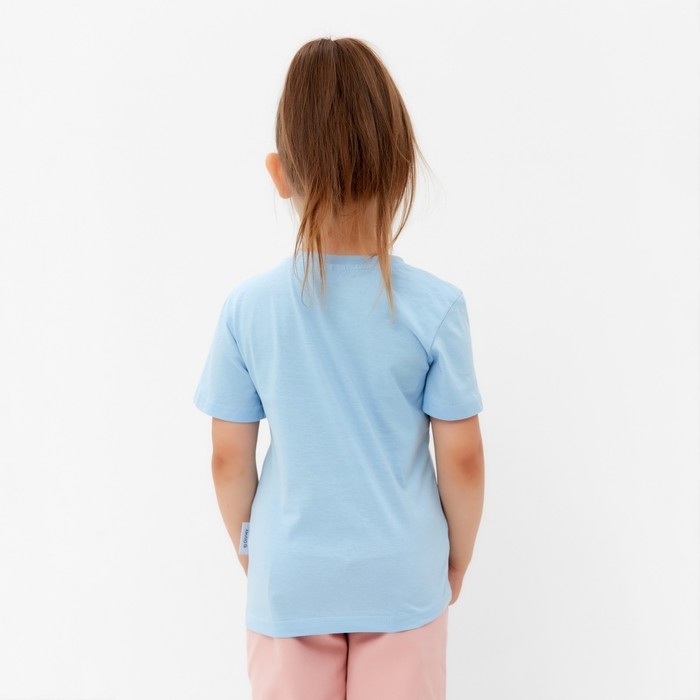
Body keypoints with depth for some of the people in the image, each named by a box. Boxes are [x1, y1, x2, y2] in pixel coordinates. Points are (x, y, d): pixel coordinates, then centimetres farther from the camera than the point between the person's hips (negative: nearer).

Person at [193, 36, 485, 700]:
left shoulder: (247, 307, -13)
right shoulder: (436, 305, -16)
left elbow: (229, 460, -6)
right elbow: (461, 458, -9)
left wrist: (248, 552, 12)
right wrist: (459, 558, 9)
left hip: (289, 580, 1)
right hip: (403, 578, 0)